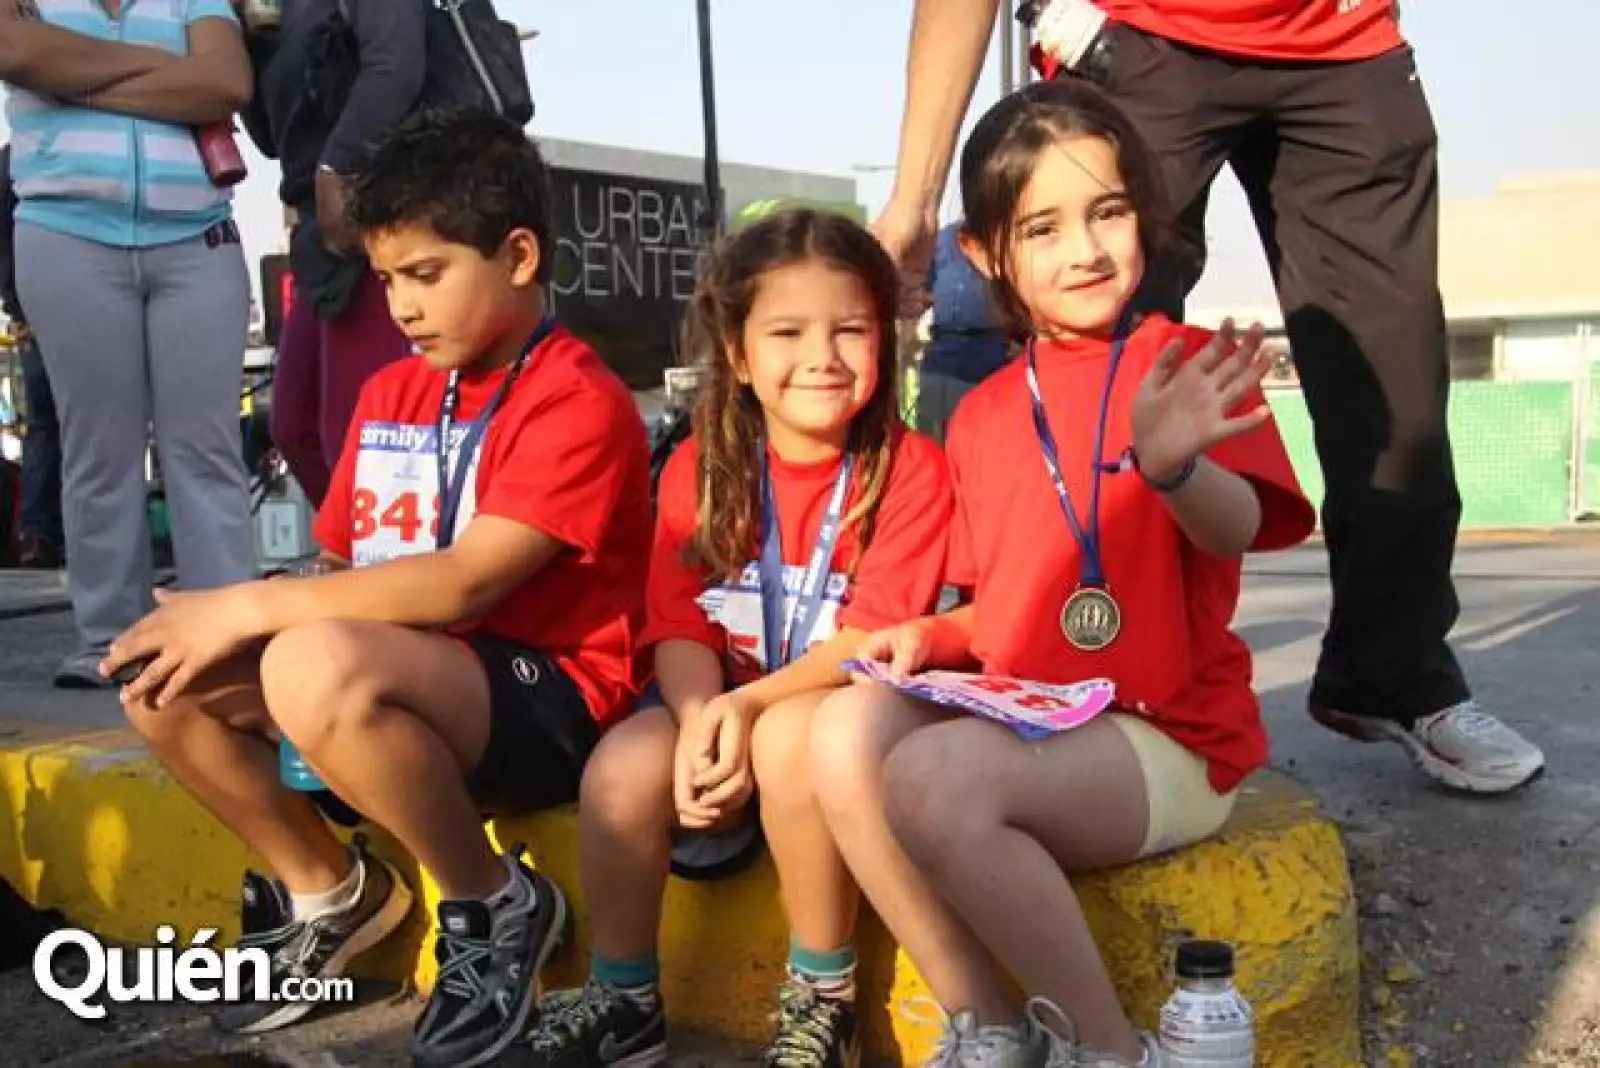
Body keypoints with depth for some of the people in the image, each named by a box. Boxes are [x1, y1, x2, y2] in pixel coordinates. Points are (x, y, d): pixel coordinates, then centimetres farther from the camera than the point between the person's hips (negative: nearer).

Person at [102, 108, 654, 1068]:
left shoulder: (579, 402, -14)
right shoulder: (390, 395, 11)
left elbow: (461, 586, -24)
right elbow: (344, 572, 12)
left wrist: (251, 605, -22)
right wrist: (220, 619, -6)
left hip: (548, 697, -8)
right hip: (410, 679, 8)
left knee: (317, 667, -34)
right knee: (166, 682, -5)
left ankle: (495, 907, -10)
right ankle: (332, 889, 14)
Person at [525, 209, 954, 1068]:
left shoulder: (910, 468, -10)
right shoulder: (700, 467, 1)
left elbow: (874, 638, -17)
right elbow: (680, 624, -4)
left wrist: (751, 705, -30)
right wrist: (702, 723, -24)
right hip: (720, 704, 4)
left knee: (790, 741, -35)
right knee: (622, 769, -24)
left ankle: (822, 999, -14)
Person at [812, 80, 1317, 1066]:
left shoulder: (1186, 362, -3)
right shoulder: (980, 414, 12)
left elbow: (1237, 526, -20)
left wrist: (1173, 467, -42)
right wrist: (932, 635, -2)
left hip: (1170, 738, -5)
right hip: (1024, 719, 6)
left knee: (938, 780, -30)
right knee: (848, 734, -21)